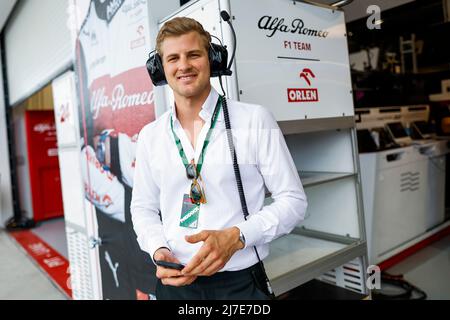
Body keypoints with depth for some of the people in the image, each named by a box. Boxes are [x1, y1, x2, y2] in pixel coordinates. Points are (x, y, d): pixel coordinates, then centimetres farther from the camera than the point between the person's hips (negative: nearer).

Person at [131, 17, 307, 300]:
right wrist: (158, 250, -9)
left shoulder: (256, 120, -8)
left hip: (240, 282, -2)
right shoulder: (150, 136, 2)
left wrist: (236, 237, -20)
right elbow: (143, 207, 10)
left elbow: (293, 200, -7)